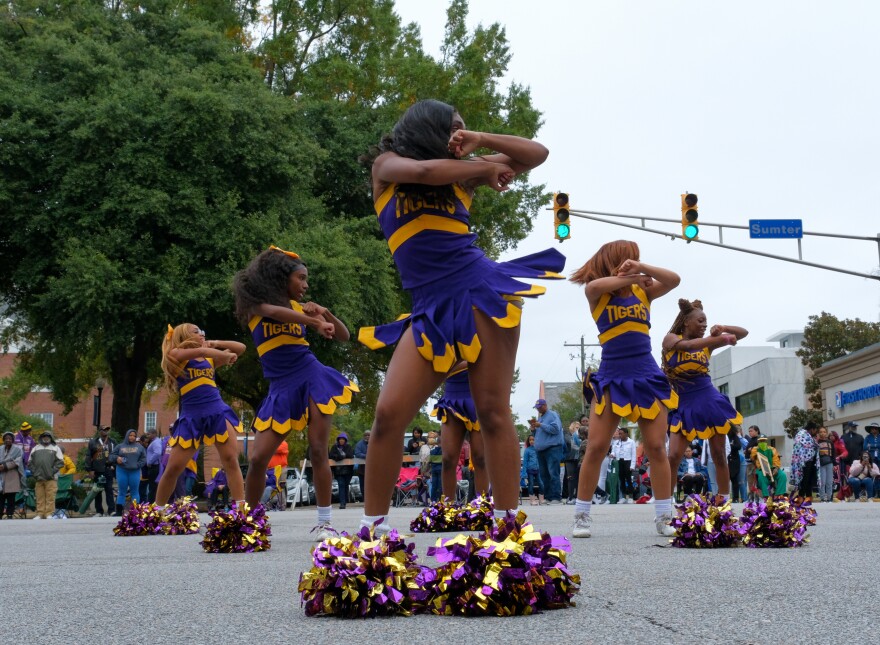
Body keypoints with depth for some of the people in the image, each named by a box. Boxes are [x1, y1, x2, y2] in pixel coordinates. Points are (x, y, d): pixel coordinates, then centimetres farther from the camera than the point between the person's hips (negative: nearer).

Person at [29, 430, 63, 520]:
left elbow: (60, 462, 3)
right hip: (38, 478, 2)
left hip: (51, 478, -2)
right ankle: (39, 514, 5)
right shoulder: (36, 448, 18)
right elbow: (30, 462, 14)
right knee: (40, 497, 2)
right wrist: (34, 472, 0)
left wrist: (52, 471, -8)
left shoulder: (55, 448, 11)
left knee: (50, 496, -6)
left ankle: (49, 513, -3)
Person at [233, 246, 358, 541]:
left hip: (312, 378, 1)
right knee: (258, 458, -5)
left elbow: (344, 336, 13)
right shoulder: (255, 302, 3)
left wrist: (325, 313, -5)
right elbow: (274, 312, -22)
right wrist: (316, 323, -33)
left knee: (318, 451, -5)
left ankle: (325, 523, 0)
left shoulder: (299, 307, 11)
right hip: (282, 388, -1)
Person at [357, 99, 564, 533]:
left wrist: (481, 142, 6)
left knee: (492, 411, -4)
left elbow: (538, 154, 19)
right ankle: (373, 525, 3)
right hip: (432, 310, -1)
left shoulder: (461, 174, 16)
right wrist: (484, 168, 2)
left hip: (483, 290, 1)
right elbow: (422, 171, -13)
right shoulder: (387, 165, 10)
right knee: (389, 414, -10)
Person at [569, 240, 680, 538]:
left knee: (656, 447, 0)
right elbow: (595, 285, -22)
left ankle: (664, 518, 6)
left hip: (647, 377, 3)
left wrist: (641, 268, -20)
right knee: (596, 448, -5)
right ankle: (582, 516, 4)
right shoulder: (598, 295, 1)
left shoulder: (643, 292, 9)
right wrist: (631, 277, -13)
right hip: (611, 378, -3)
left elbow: (674, 280, -7)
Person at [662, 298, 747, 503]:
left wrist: (722, 329, -11)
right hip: (684, 405, -2)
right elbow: (687, 345, -24)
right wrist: (719, 338, -33)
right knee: (673, 456, -10)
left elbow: (743, 333, 8)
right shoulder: (671, 339, 0)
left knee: (719, 455, 4)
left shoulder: (707, 343, 7)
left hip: (710, 402, 2)